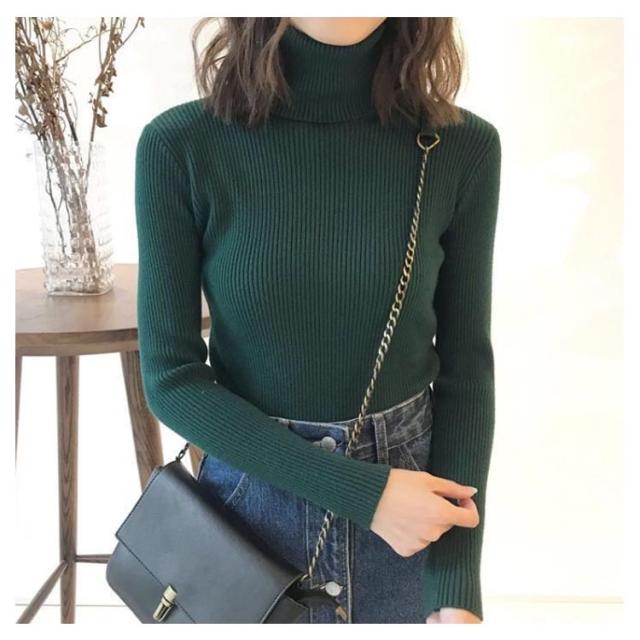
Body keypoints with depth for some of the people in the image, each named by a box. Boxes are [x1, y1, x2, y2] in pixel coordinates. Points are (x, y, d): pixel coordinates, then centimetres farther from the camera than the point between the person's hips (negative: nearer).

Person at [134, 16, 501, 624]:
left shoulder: (462, 147, -12)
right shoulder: (180, 146, -16)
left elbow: (465, 365, -6)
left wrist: (456, 587, -10)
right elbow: (170, 377, -12)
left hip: (415, 485, 1)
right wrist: (360, 490, -18)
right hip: (250, 490, -1)